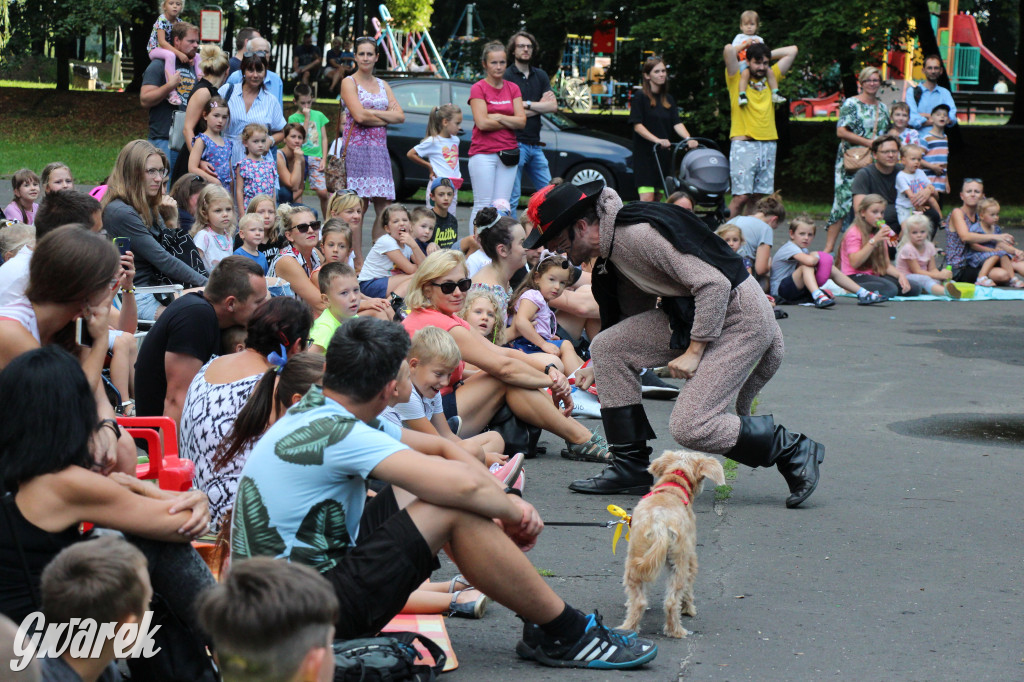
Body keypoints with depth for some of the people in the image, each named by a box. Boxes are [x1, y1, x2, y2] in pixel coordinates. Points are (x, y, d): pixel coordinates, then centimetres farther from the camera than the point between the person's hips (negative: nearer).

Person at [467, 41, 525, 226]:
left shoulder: (512, 88, 11)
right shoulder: (478, 89, -2)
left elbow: (522, 121, 2)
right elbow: (482, 123, -13)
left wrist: (498, 117, -8)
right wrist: (510, 122, -5)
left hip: (508, 153, 5)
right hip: (483, 153, -4)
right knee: (482, 206, -7)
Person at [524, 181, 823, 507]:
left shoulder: (639, 233, -23)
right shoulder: (611, 251, 8)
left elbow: (714, 285, -26)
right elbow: (636, 315, 21)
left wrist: (694, 352, -22)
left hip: (740, 318, -10)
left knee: (689, 427, -18)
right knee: (607, 347, 0)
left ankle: (793, 450, -2)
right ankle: (632, 468, 4)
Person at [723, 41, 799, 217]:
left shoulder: (771, 77, 17)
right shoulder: (737, 78, 4)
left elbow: (792, 51, 20)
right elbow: (729, 49, -10)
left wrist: (767, 55, 18)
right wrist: (743, 48, 9)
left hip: (768, 146, 5)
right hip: (744, 145, -5)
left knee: (757, 196, 2)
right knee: (741, 195, -12)